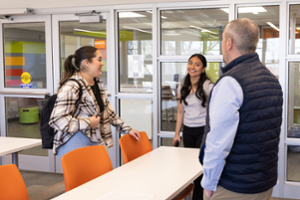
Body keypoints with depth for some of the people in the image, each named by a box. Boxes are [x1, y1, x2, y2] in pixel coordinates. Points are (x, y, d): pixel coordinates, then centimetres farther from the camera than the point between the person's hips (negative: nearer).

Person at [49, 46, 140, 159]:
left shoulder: (98, 85, 12)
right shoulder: (71, 87, -18)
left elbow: (108, 112, 21)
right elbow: (57, 120, -24)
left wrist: (127, 129, 15)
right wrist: (88, 123, -20)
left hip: (96, 141, 8)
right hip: (76, 145, -8)